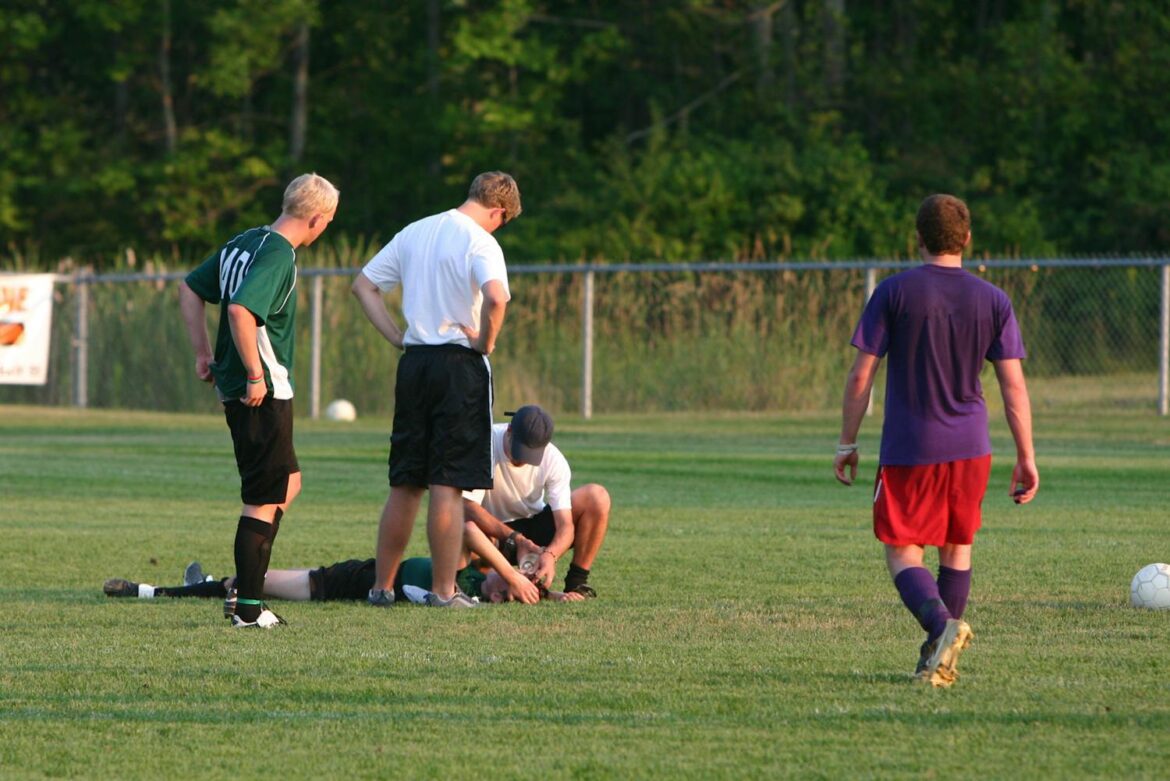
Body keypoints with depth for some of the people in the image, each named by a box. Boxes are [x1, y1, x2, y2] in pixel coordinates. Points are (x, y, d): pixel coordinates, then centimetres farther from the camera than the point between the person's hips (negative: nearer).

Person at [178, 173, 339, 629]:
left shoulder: (244, 243, 12)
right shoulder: (277, 255, -17)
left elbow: (190, 289, 19)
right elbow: (240, 309, -30)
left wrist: (203, 353, 18)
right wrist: (256, 376, -23)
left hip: (235, 387, 10)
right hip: (262, 394, -10)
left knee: (289, 482, 21)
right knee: (264, 500, -4)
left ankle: (248, 582, 18)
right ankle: (248, 608, -2)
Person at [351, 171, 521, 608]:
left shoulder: (414, 233, 13)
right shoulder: (480, 242, -9)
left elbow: (363, 285, 16)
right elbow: (495, 297, -27)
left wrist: (396, 337, 10)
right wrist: (486, 342, -10)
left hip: (414, 361, 6)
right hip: (459, 364, -6)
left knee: (405, 484, 13)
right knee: (447, 485, -3)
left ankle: (382, 586, 16)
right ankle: (444, 591, -1)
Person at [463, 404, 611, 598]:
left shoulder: (553, 460, -18)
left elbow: (565, 524, -21)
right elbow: (468, 507, -28)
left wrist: (550, 555, -44)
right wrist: (515, 539, -37)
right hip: (493, 532, -2)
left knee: (597, 497, -19)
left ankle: (576, 584, -12)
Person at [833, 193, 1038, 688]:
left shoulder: (893, 294, -4)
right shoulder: (993, 301, 2)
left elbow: (860, 377, -5)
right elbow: (1013, 385, -1)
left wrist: (846, 444, 4)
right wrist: (1026, 457, 4)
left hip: (907, 450, -3)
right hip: (970, 449, 3)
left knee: (901, 553, 3)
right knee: (957, 548, 16)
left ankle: (942, 624, -23)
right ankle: (940, 661, 15)